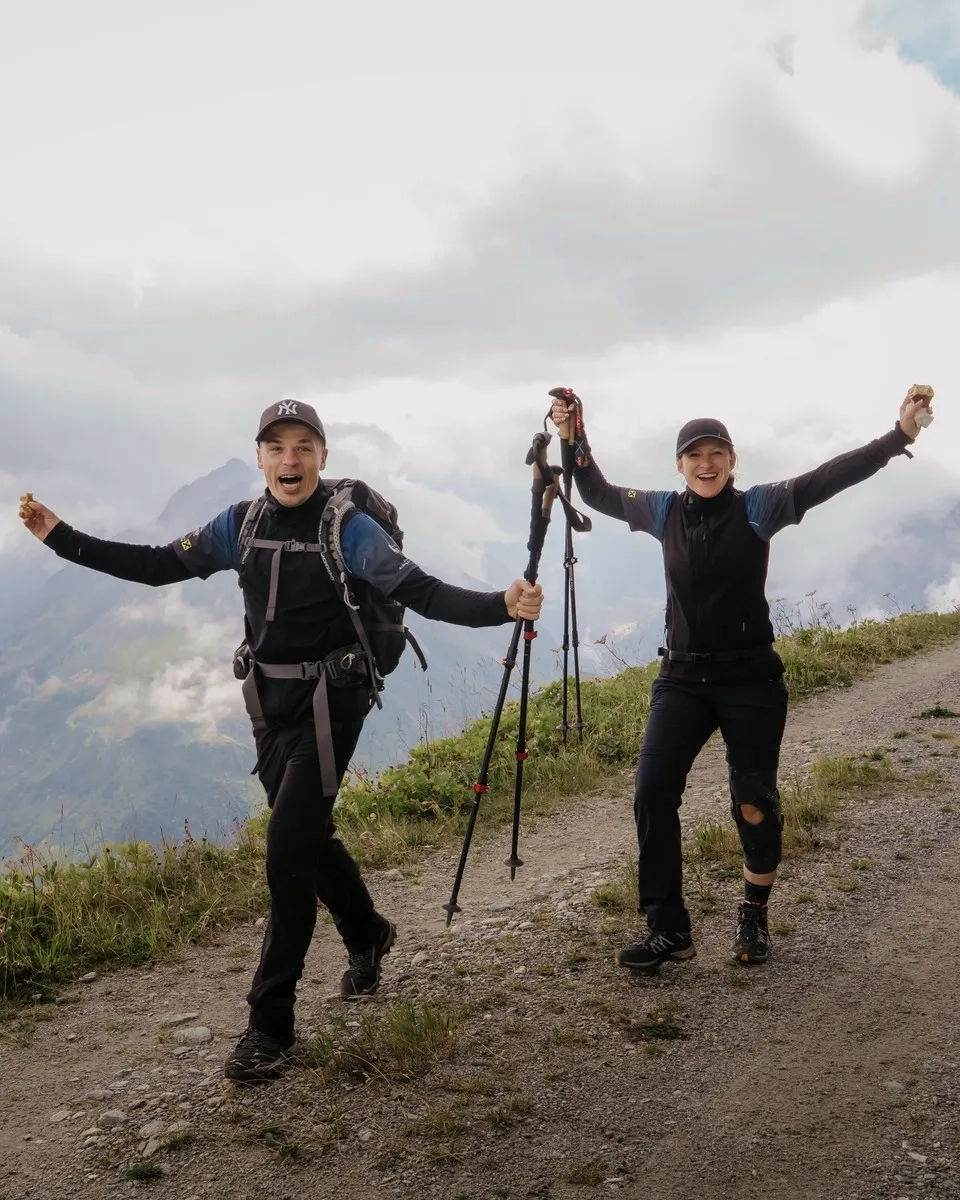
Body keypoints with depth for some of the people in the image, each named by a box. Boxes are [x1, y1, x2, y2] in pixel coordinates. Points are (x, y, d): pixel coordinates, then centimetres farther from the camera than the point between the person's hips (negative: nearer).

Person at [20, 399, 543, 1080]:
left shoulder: (349, 527, -13)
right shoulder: (241, 524, 3)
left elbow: (420, 591, -23)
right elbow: (158, 566, 10)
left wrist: (500, 607, -39)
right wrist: (62, 538, 7)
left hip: (331, 700, -6)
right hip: (271, 701, 6)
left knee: (289, 846, -10)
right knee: (305, 835, 17)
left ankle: (271, 1024, 1)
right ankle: (368, 936, 44)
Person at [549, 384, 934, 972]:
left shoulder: (758, 507, -5)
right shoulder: (664, 510, 6)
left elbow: (830, 477, -14)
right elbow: (599, 494, 19)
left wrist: (900, 434, -23)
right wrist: (575, 439, 6)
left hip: (750, 679, -3)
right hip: (682, 678, 3)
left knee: (754, 803, 3)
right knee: (652, 795, -8)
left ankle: (755, 919, 28)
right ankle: (668, 928, 3)